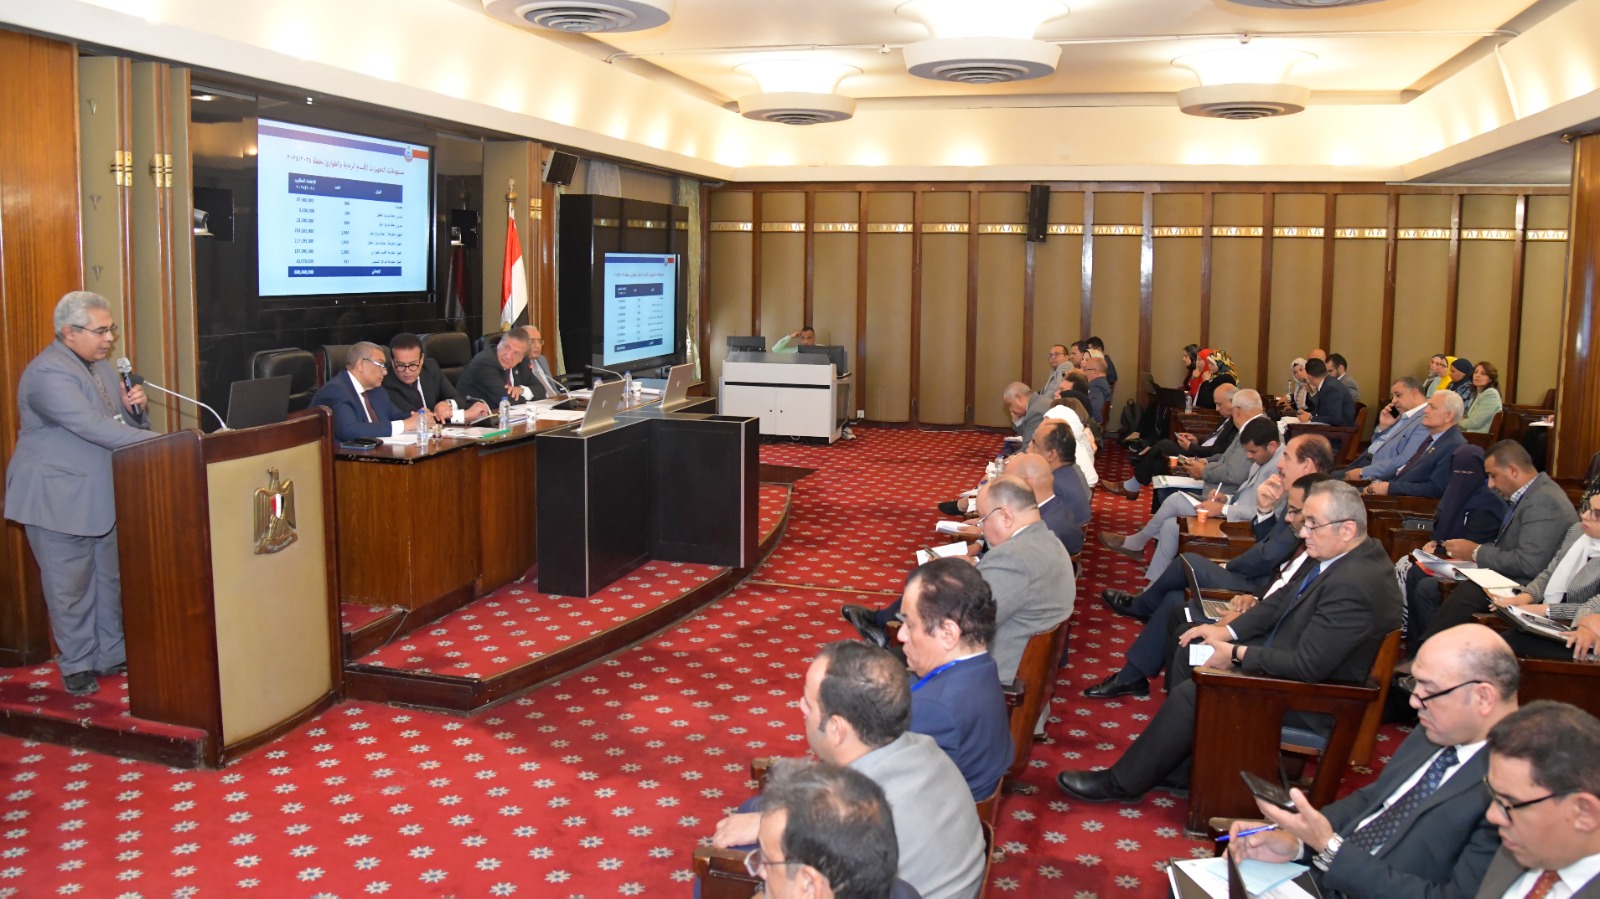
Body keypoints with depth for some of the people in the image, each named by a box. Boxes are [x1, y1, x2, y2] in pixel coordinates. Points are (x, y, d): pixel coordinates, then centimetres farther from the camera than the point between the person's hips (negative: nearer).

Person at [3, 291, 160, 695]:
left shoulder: (100, 366, 9)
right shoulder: (48, 373, -20)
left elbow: (124, 424, 15)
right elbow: (94, 426, -32)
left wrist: (136, 407, -8)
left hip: (103, 496, 9)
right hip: (57, 499, -8)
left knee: (109, 581, 16)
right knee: (70, 588, 3)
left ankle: (112, 654, 29)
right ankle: (77, 666, 17)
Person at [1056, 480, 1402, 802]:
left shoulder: (1353, 585, -31)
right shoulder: (1341, 553, -1)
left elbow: (1308, 666, -30)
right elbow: (1281, 600, 9)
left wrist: (1237, 654, -20)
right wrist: (1228, 630, -2)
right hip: (1287, 652, 11)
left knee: (1192, 694, -16)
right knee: (1186, 659, 9)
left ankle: (1122, 783, 0)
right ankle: (1177, 769, 19)